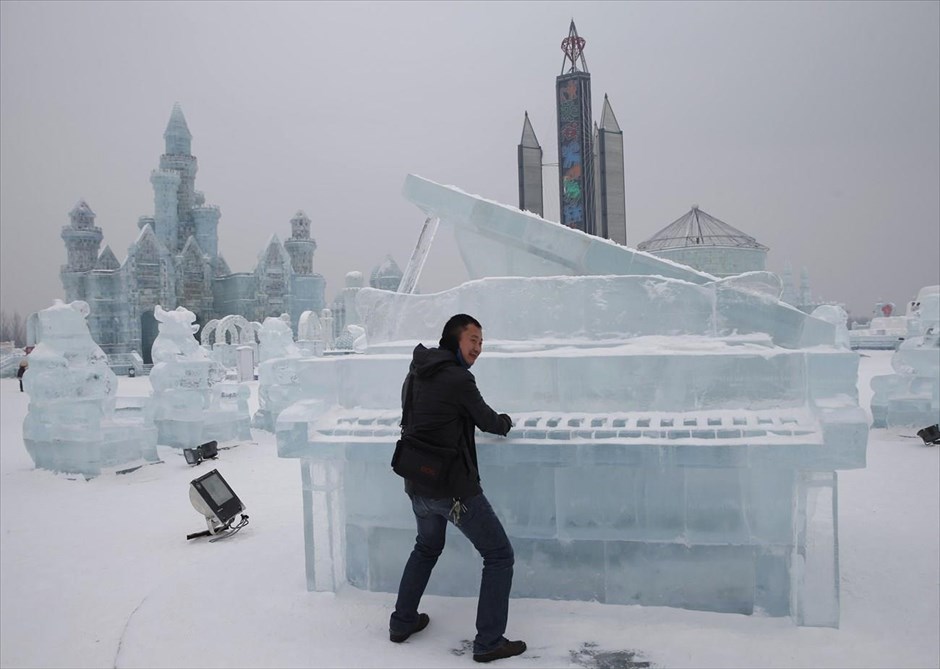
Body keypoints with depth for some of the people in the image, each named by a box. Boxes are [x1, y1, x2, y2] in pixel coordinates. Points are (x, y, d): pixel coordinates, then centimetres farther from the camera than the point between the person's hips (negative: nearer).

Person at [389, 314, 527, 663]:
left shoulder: (416, 373, 6)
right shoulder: (459, 379, -16)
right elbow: (489, 422, -3)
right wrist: (505, 421, 18)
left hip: (417, 486, 8)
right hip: (454, 489, -8)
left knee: (427, 547, 31)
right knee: (499, 555, 6)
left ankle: (402, 622, 37)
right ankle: (489, 642, 8)